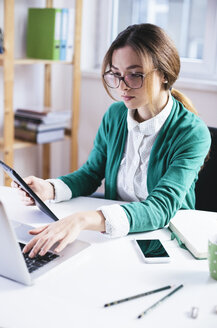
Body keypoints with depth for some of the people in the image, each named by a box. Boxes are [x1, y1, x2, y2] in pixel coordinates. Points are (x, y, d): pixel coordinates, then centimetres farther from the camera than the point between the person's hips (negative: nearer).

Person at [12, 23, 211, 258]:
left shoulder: (193, 133, -17)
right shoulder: (115, 115, 0)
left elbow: (161, 208, -28)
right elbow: (90, 174, 10)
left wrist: (84, 219, -43)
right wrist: (49, 189, -13)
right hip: (113, 238, 5)